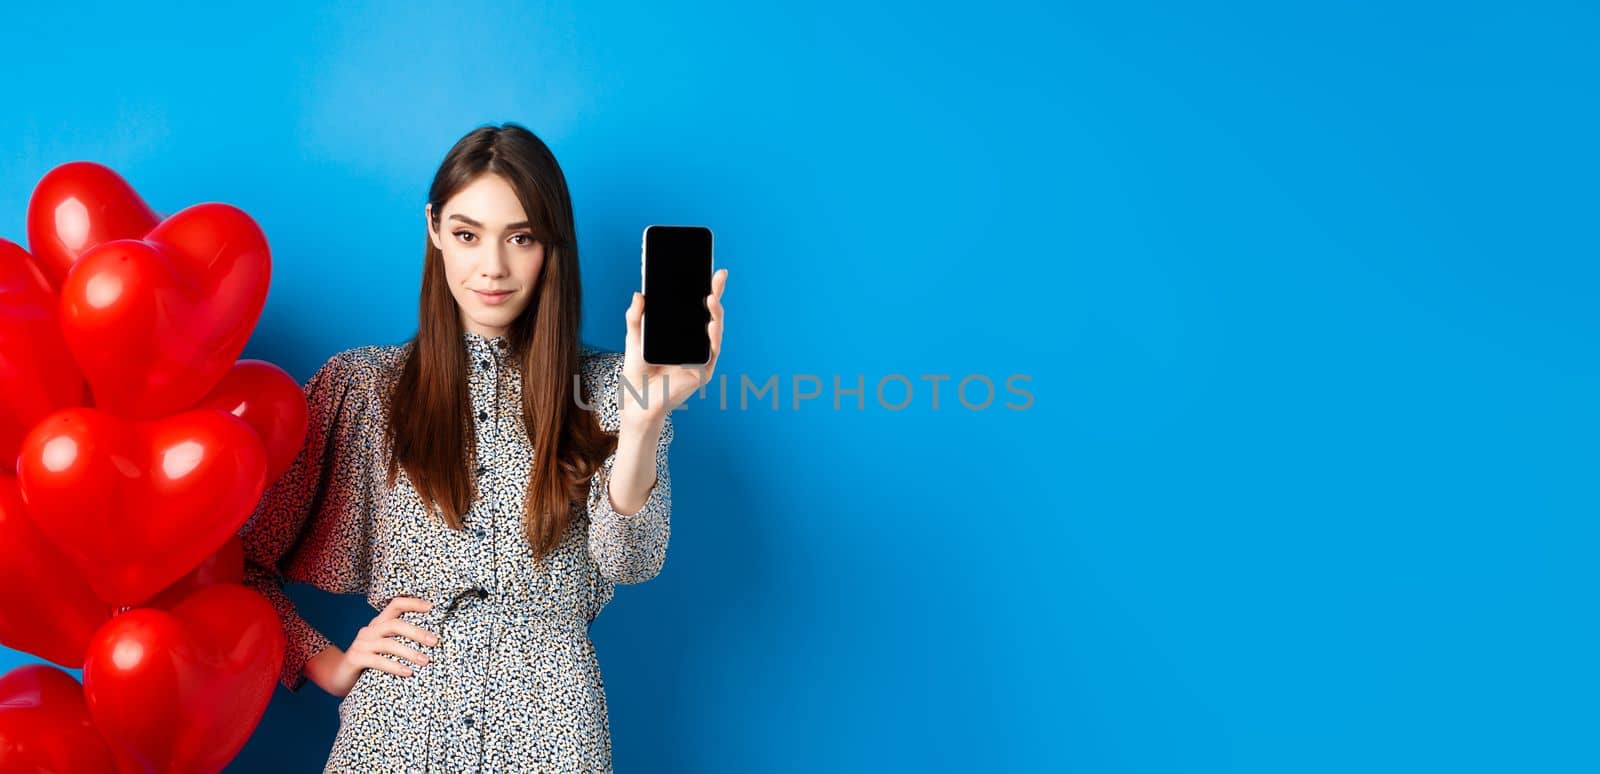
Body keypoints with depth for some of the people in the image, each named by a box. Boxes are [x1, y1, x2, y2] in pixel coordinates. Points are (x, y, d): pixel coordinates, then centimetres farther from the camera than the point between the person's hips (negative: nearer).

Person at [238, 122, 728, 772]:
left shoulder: (605, 390, 0)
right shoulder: (359, 384, 2)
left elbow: (630, 561, -17)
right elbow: (242, 557, 7)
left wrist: (644, 422, -33)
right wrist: (327, 662, -5)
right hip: (396, 719, 1)